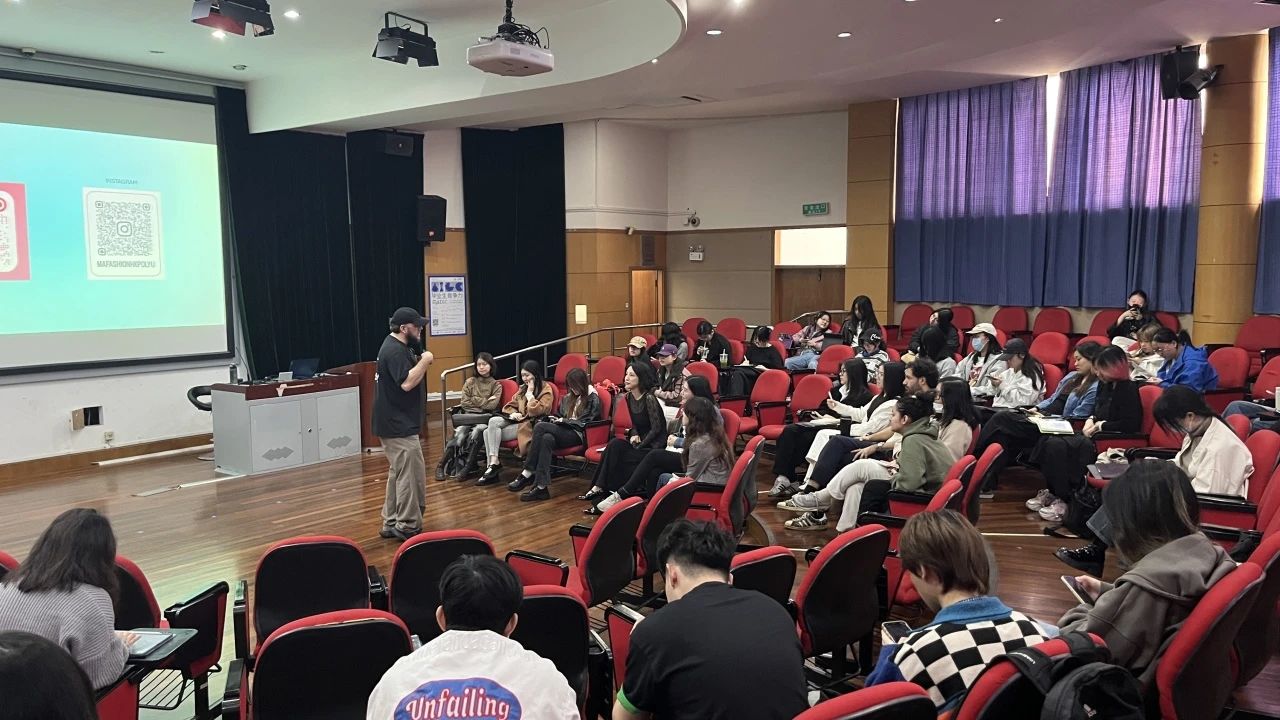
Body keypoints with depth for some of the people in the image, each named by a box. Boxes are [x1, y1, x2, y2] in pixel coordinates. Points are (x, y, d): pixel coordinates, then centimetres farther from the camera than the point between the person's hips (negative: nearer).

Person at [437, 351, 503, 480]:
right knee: (459, 433, -29)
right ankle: (442, 465, -22)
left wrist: (475, 400, -1)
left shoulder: (496, 385, 10)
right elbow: (465, 403, 4)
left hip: (485, 417, -1)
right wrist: (485, 401, 1)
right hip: (468, 415, 1)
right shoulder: (470, 382, 14)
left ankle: (467, 466, -30)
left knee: (476, 432, -36)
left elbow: (492, 405, -3)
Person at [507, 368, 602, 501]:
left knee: (540, 427, -26)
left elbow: (586, 423, -6)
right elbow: (560, 415, 28)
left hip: (579, 435, -6)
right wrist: (556, 419, 5)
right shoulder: (569, 398, 23)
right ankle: (541, 487, -40)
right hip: (563, 432, 6)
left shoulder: (593, 399, 2)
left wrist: (564, 421, -8)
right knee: (547, 439, -33)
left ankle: (527, 474, -27)